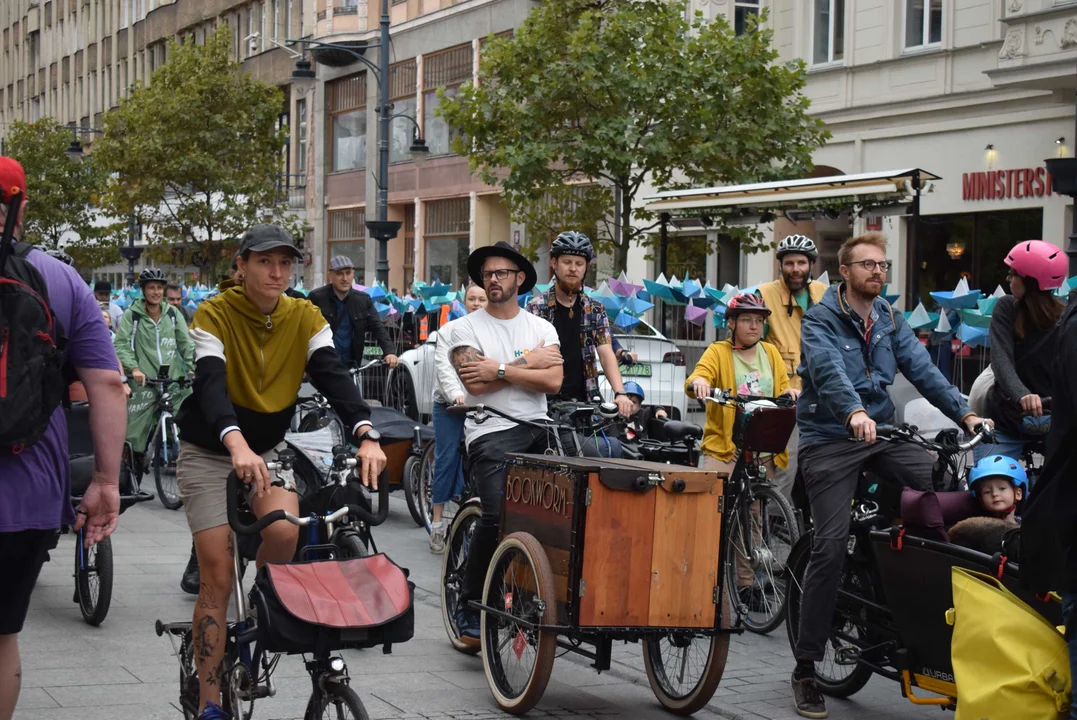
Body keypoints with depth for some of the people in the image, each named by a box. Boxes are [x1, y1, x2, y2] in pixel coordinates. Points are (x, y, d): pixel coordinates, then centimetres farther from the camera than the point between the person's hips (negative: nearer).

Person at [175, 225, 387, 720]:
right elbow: (211, 383, -33)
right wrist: (237, 443, -51)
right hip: (209, 452, -3)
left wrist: (366, 436, -39)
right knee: (217, 579, -7)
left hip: (269, 449, 3)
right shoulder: (214, 314, -18)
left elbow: (334, 376, -20)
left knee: (284, 529, -27)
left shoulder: (304, 318, -7)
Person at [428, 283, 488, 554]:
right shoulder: (449, 330, 6)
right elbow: (444, 366, -4)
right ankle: (437, 525, 3)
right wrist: (456, 394, -21)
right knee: (446, 460, -2)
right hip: (450, 405, -1)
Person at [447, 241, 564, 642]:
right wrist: (527, 362, -2)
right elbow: (476, 384, -9)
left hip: (538, 430, 4)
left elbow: (553, 382, -2)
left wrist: (499, 370, -8)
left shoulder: (542, 328, 15)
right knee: (497, 517, -22)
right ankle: (469, 609, -6)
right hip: (491, 433, -4)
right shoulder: (466, 328, 7)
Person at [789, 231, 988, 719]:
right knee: (830, 545, -11)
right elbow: (829, 370, -26)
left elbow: (921, 368, 0)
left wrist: (963, 412, -13)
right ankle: (805, 669, -2)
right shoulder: (820, 320, -7)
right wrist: (854, 413, -44)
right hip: (830, 438, -5)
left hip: (882, 432, 5)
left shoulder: (890, 320, 11)